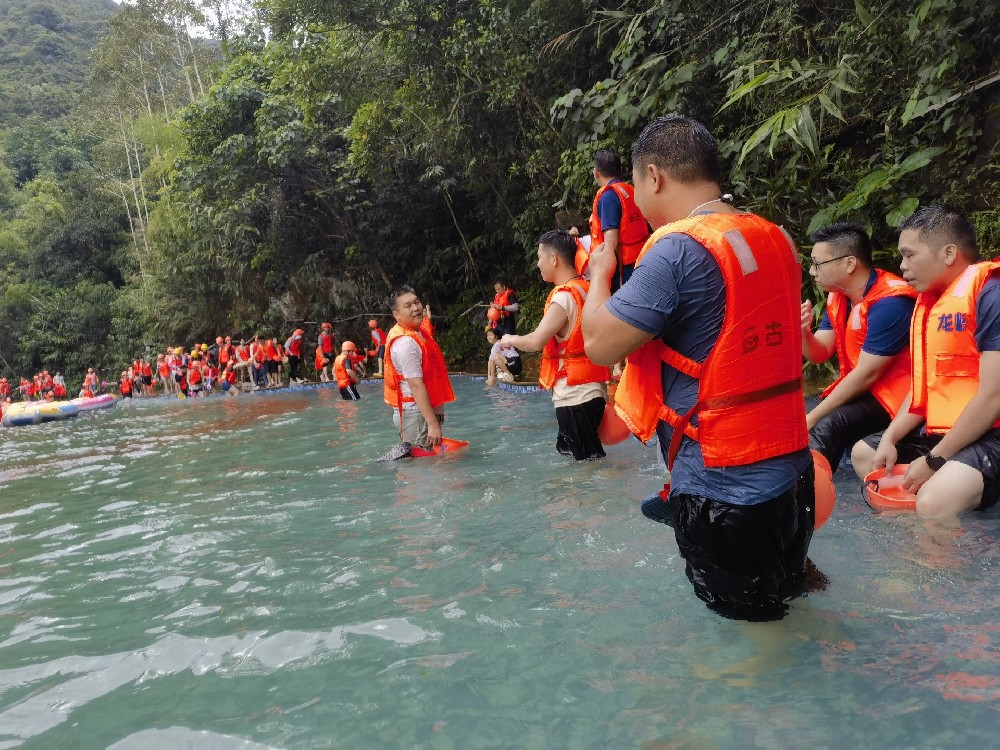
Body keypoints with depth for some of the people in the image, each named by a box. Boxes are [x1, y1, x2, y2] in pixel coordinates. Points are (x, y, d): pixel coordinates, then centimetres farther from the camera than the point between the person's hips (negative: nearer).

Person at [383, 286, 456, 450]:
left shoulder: (418, 332, 8)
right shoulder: (406, 342, -22)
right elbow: (416, 385, -28)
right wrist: (433, 423, -30)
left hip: (426, 409, 11)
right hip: (417, 414, -11)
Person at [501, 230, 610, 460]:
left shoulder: (564, 296, -16)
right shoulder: (585, 290, 11)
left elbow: (536, 341, -21)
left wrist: (511, 340, -2)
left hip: (574, 393, -9)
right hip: (591, 389, 9)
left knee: (587, 460, -3)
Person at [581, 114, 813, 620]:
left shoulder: (678, 249, -21)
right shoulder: (776, 239, 5)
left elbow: (599, 344, -15)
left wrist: (599, 273, 3)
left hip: (723, 486, -7)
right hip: (791, 469, 8)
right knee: (782, 610, 27)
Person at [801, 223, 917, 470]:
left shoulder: (889, 302, -22)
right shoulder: (838, 296, 3)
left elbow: (867, 374, -21)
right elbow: (819, 354, 5)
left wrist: (812, 417, -17)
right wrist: (803, 330, -18)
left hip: (893, 396, -8)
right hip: (860, 391, 8)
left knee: (827, 427, -30)